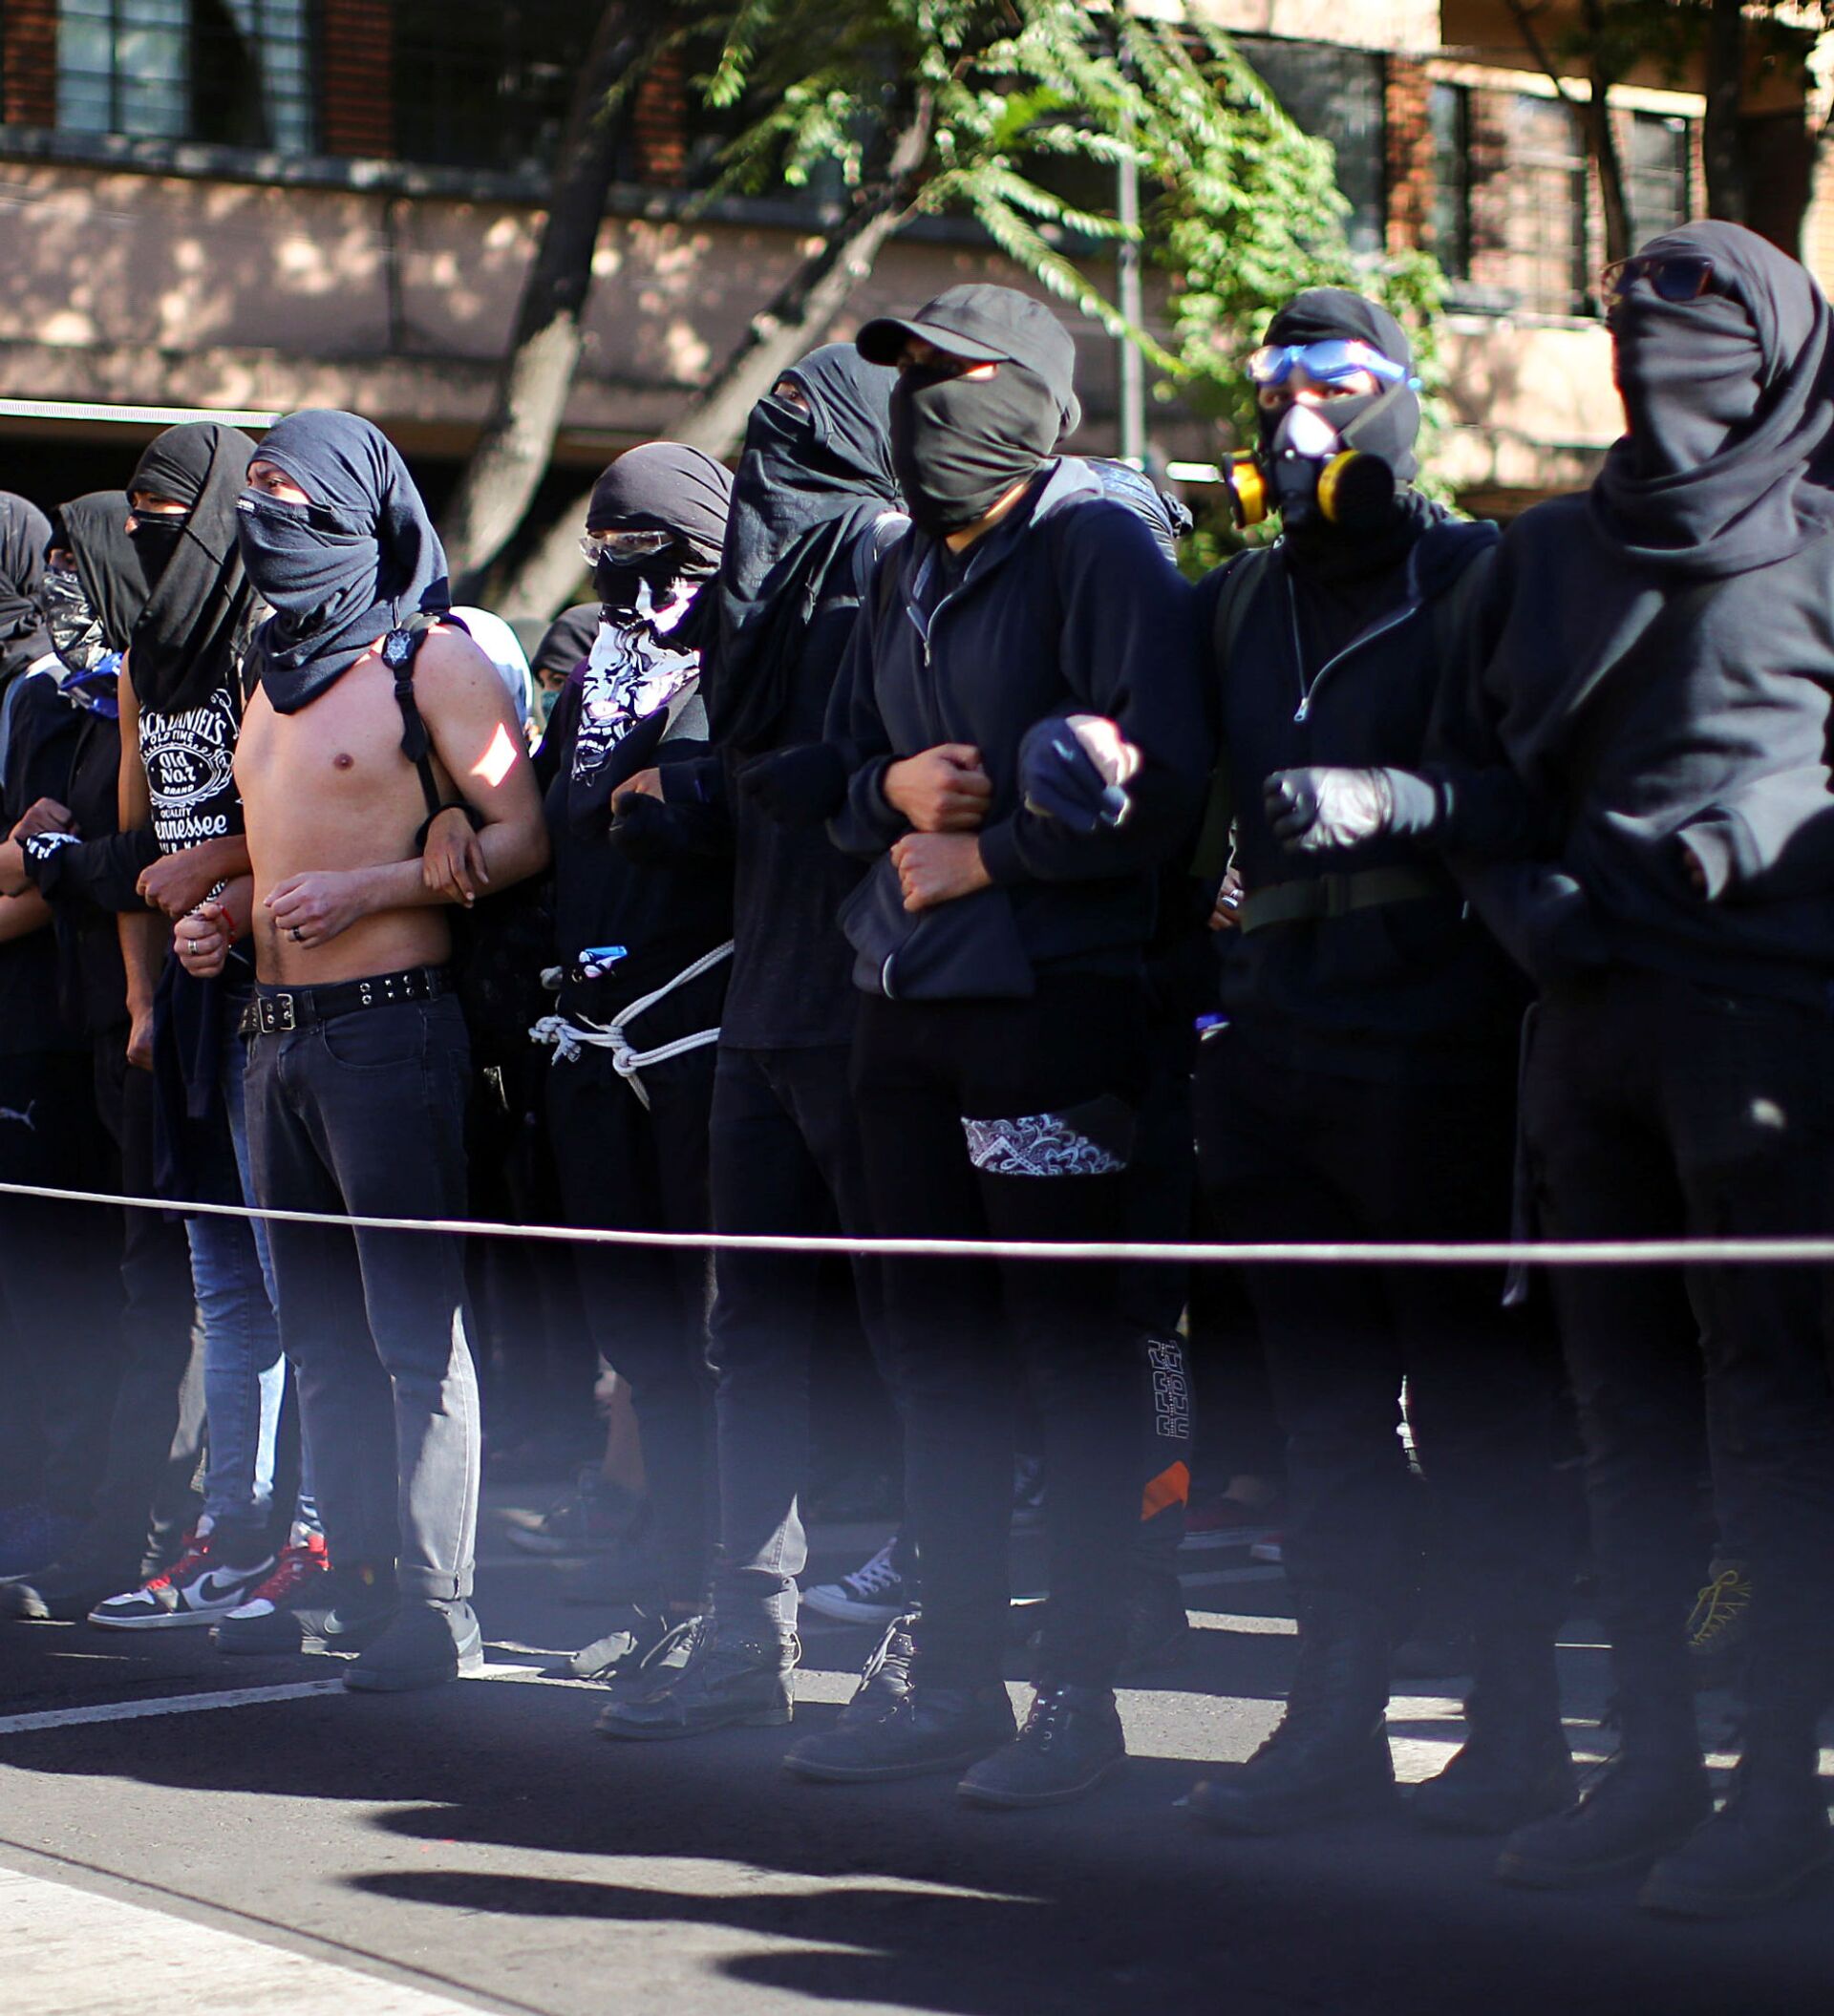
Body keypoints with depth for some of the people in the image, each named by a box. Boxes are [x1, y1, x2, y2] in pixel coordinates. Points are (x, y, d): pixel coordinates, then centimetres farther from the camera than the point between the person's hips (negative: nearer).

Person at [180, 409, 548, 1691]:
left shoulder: (431, 659, -5)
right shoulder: (280, 672, 19)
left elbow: (523, 838, -10)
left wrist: (365, 889, -17)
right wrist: (228, 913, 8)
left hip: (389, 1022, -8)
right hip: (277, 1030, 8)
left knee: (415, 1327, -8)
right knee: (323, 1332, 10)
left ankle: (439, 1606, -5)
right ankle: (361, 1582, 17)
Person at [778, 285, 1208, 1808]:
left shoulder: (1097, 549, -7)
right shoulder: (903, 578, 17)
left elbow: (1155, 783, -16)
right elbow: (839, 773, 22)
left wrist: (984, 856, -10)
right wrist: (891, 789, -1)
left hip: (1054, 1007, -8)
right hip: (904, 1002, 8)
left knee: (1070, 1343, -2)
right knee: (937, 1349, 11)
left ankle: (1082, 1690, 5)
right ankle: (955, 1676, 19)